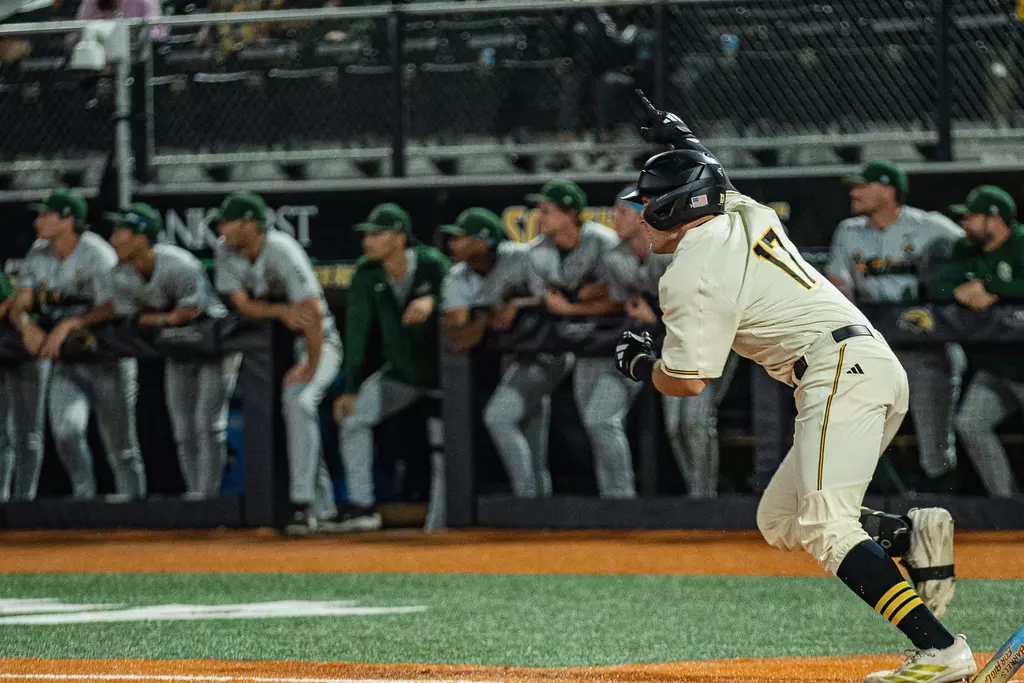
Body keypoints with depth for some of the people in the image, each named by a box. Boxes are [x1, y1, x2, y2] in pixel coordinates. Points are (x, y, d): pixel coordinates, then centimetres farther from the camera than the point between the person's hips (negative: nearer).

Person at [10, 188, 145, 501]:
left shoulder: (97, 254, -13)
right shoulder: (38, 255, 5)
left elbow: (111, 308, -22)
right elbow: (19, 305, 2)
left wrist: (69, 325, -32)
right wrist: (26, 324, -21)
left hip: (108, 358, -4)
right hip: (64, 358, 4)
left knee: (118, 438, 0)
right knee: (66, 430, -15)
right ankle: (84, 496, 1)